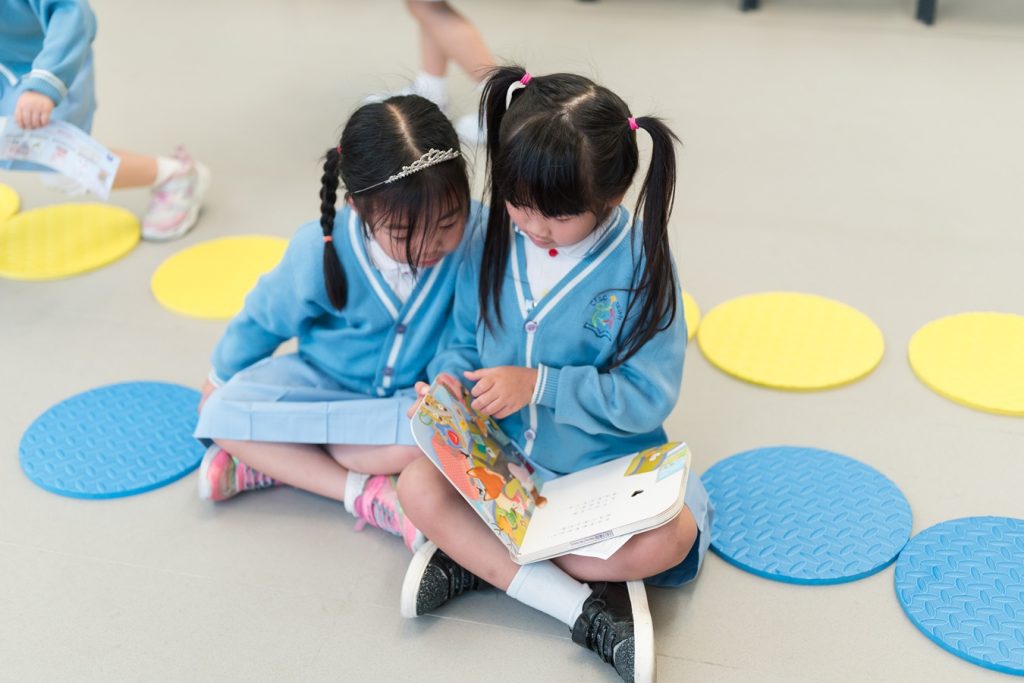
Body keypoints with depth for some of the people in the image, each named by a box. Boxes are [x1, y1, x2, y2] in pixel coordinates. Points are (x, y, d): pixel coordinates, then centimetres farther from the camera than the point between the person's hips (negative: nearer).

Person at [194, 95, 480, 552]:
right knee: (221, 413, -20)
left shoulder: (479, 235, -27)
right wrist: (222, 378, 14)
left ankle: (271, 465, -19)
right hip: (323, 380, 2)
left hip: (415, 394, -1)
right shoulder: (321, 250, -21)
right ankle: (369, 493, -23)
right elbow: (266, 316, -1)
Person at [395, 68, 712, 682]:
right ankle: (585, 604, -23)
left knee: (667, 537, -29)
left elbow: (647, 397, -19)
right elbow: (464, 338, 6)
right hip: (498, 457, 4)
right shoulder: (495, 240, -6)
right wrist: (449, 381, -17)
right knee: (419, 486, -22)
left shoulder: (642, 265, -18)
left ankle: (476, 558, -16)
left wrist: (538, 383, -26)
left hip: (605, 467, -3)